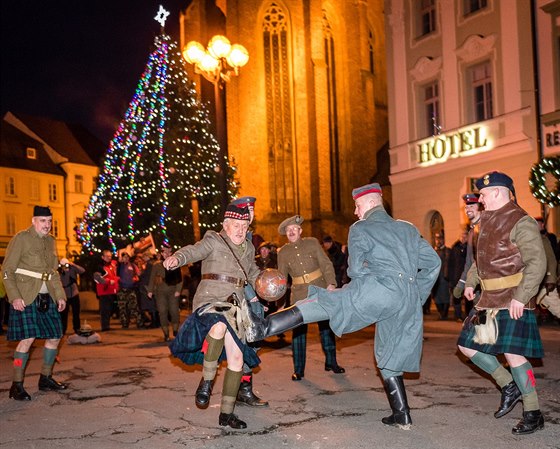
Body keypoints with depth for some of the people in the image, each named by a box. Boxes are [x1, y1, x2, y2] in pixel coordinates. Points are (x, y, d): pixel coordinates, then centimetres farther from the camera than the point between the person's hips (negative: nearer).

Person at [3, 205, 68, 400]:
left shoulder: (50, 241, 15)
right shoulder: (21, 238, -5)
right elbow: (7, 270, -8)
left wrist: (60, 295, 11)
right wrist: (14, 297, -18)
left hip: (47, 298, 7)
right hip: (26, 298, -7)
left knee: (55, 336, 6)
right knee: (28, 338, -14)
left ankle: (46, 379, 21)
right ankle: (17, 385, -4)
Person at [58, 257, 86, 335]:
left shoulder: (73, 269, -7)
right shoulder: (59, 271, -8)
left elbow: (82, 271, -20)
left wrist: (73, 265, -27)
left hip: (74, 294, 1)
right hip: (64, 295, -1)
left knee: (76, 313, 9)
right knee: (63, 314, 1)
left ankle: (77, 329, 22)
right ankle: (63, 330, 11)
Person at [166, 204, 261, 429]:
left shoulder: (248, 248, 17)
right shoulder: (214, 240, -2)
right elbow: (194, 250, -20)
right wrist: (176, 258, -40)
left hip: (235, 304, 7)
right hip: (210, 299, -7)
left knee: (237, 358, 3)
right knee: (220, 325, -40)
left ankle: (226, 413, 15)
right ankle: (207, 380, -21)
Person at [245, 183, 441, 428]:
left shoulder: (360, 229, 9)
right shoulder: (408, 229, 25)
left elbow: (355, 269, -3)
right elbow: (433, 262, 20)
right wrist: (418, 296, 26)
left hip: (383, 288, -6)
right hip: (409, 302, 7)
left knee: (321, 303, -8)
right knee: (390, 357, 17)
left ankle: (264, 327, -22)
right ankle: (402, 415, 17)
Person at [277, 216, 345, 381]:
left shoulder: (312, 243, 0)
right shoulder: (283, 252, 4)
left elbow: (326, 264, -1)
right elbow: (282, 276, 9)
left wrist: (331, 283, -13)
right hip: (299, 295, 0)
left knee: (326, 326, 8)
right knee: (298, 330, -2)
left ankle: (331, 362, 24)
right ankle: (298, 369, 8)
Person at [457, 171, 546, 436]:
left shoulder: (521, 222, -12)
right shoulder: (488, 221, 14)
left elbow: (537, 263, -19)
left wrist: (521, 297, -25)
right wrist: (471, 282, 16)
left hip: (512, 301, -9)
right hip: (489, 300, 9)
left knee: (512, 353, -11)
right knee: (467, 346, 8)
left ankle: (533, 414, 5)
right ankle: (509, 387, 21)